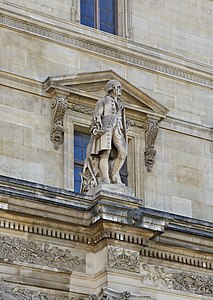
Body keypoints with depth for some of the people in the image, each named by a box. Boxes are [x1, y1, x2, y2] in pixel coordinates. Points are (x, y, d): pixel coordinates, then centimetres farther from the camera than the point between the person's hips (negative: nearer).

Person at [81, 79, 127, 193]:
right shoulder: (102, 101, 13)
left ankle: (114, 176, -9)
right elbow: (96, 116, 0)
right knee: (105, 153, -18)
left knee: (123, 152, -15)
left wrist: (124, 136, 19)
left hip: (117, 131, 6)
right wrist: (97, 128, -17)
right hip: (104, 129, -6)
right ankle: (106, 180, -26)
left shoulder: (120, 105, 30)